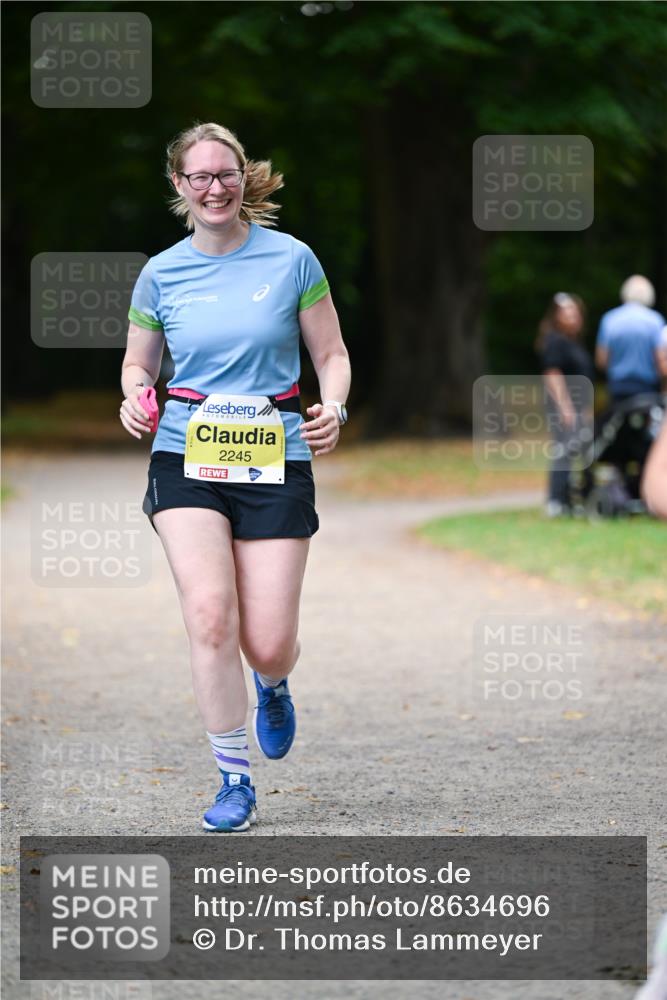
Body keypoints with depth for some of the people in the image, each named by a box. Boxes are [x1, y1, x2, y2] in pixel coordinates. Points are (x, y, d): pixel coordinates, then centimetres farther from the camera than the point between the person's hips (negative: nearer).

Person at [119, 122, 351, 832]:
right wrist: (134, 397, -5)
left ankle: (272, 687, 37)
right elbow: (137, 361, 18)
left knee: (269, 645, -5)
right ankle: (235, 781, -5)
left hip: (276, 461, -1)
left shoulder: (291, 259, 0)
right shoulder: (161, 273, 5)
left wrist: (333, 409, -12)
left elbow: (331, 354, 8)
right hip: (186, 461, 1)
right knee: (210, 613, -20)